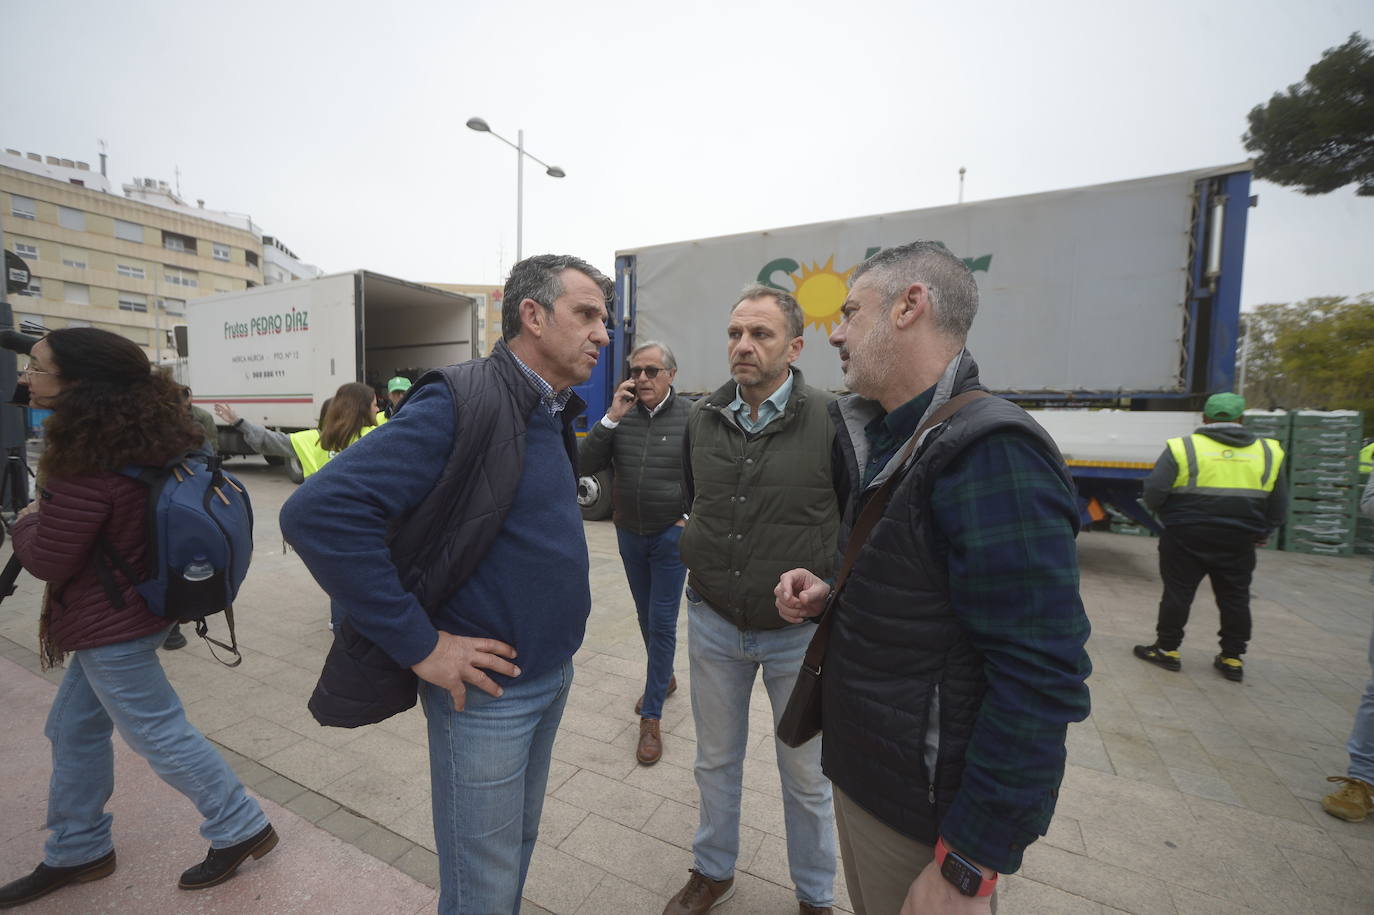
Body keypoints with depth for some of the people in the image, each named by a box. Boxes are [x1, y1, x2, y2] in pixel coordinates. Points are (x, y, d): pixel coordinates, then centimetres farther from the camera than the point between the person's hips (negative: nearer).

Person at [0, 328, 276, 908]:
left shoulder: (86, 458, -27)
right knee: (74, 729, 23)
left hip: (111, 626, -9)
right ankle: (76, 851, 41)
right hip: (128, 610, 9)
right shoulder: (143, 435, 0)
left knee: (160, 736, 5)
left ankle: (240, 829, 21)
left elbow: (47, 560, -19)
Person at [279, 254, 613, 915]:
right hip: (488, 689, -7)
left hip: (554, 674, 8)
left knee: (519, 843, 27)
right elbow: (319, 513, -27)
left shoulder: (554, 412, 4)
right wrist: (420, 645, -23)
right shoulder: (462, 403, -22)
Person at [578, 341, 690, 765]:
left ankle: (651, 718, 16)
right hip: (629, 535, 4)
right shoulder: (621, 416, -1)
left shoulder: (691, 417, -9)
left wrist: (690, 519, -11)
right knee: (646, 616, 19)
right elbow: (586, 464, -9)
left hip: (670, 536, -4)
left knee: (662, 623, 2)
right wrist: (611, 418, -18)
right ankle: (665, 678, 44)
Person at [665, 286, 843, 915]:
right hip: (713, 621, 4)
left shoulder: (831, 421, -15)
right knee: (715, 762, 24)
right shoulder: (702, 418, -1)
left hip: (800, 632, -3)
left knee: (806, 778, 19)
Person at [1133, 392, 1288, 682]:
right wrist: (1262, 531, 26)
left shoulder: (1183, 447, -9)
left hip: (1187, 539, -4)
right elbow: (1278, 505, 13)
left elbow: (1153, 492, -13)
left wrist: (1160, 510, 7)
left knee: (1178, 593, 5)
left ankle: (1167, 649, 14)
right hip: (1238, 542, 4)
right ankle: (1232, 658, 23)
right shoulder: (1268, 452, 7)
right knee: (1234, 598, 15)